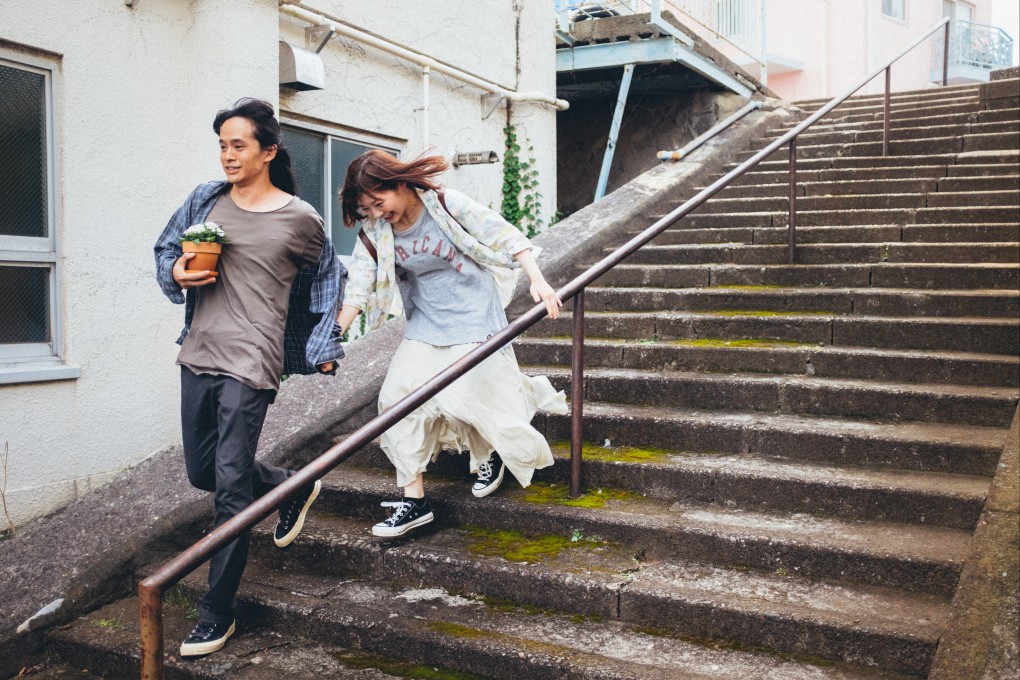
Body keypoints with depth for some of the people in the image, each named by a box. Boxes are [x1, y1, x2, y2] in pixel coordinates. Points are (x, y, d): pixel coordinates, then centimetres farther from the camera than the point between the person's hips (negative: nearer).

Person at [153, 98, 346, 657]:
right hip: (198, 356, 6)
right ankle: (295, 488, 42)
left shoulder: (299, 218, -3)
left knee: (231, 487, -6)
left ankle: (217, 614, 8)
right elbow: (165, 248, 20)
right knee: (202, 472, 17)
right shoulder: (205, 200, 7)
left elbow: (326, 277, 13)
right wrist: (177, 272, -3)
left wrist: (322, 347, 13)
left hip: (251, 363, -6)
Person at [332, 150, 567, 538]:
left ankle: (491, 454, 32)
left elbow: (507, 239, -15)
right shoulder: (374, 232, -3)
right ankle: (414, 500, 2)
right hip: (424, 327, 5)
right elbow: (360, 286, -4)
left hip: (474, 320, -5)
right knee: (399, 398, -6)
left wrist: (538, 281, -25)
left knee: (475, 397, -5)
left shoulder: (448, 205, -15)